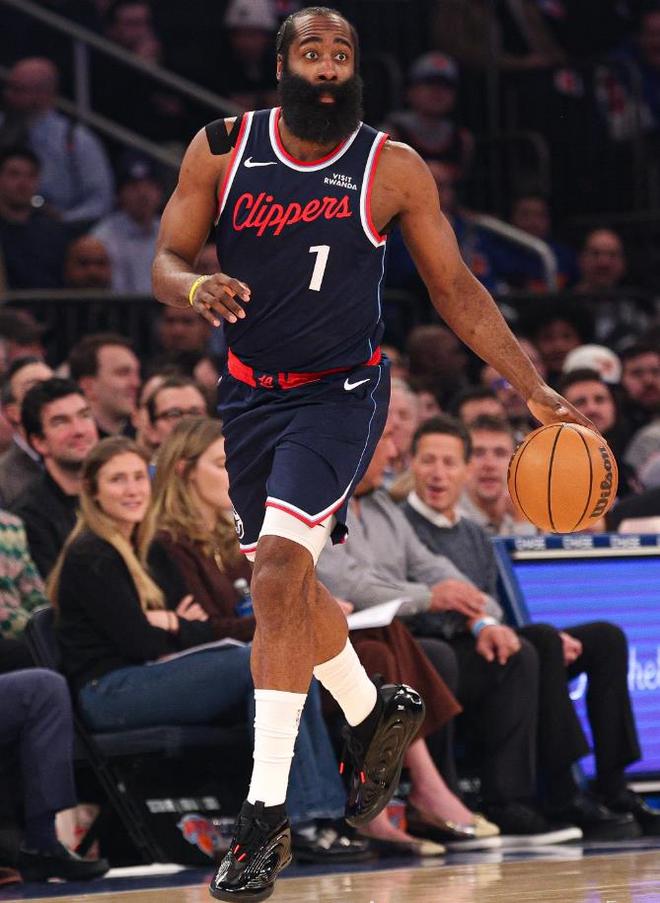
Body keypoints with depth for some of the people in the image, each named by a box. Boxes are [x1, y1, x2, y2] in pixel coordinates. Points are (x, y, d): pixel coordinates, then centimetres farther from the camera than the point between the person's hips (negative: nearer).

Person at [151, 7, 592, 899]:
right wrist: (198, 288, -26)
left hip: (340, 393, -4)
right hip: (251, 392, 4)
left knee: (280, 572, -21)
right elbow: (165, 262, -1)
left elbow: (455, 287, -1)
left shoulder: (393, 170, -9)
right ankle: (377, 712, 46)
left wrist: (536, 389, -6)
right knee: (287, 585, 17)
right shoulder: (220, 150, -4)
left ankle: (266, 815, -20)